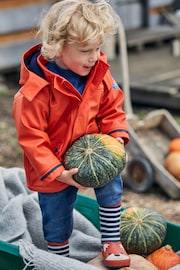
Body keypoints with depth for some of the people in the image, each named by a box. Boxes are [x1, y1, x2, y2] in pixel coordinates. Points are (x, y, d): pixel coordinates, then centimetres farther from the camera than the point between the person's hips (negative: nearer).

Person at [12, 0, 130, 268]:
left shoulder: (98, 71, -11)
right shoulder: (37, 89, -30)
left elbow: (111, 108, 3)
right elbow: (31, 136, -24)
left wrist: (116, 136, -14)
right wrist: (57, 173, -25)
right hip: (54, 167, -4)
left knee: (111, 184, -20)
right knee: (57, 224, 11)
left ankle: (111, 242, 2)